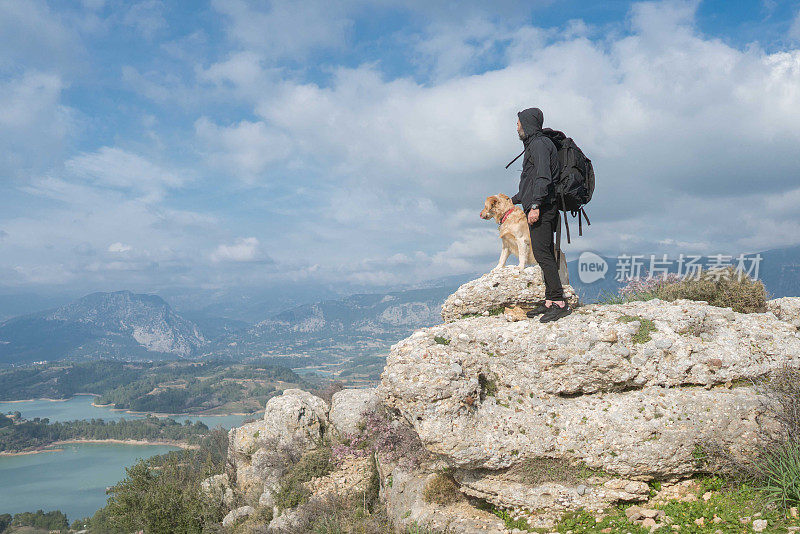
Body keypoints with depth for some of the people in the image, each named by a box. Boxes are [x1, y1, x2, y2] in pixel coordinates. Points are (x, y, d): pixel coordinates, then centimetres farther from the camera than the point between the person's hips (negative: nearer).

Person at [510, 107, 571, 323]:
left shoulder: (539, 144, -8)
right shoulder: (534, 144, 24)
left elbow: (543, 178, -20)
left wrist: (535, 205, -27)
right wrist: (514, 199, 42)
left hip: (541, 208, -10)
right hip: (540, 207, 10)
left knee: (542, 253, -15)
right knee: (545, 254, 8)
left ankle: (560, 303, -17)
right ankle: (550, 302, 10)